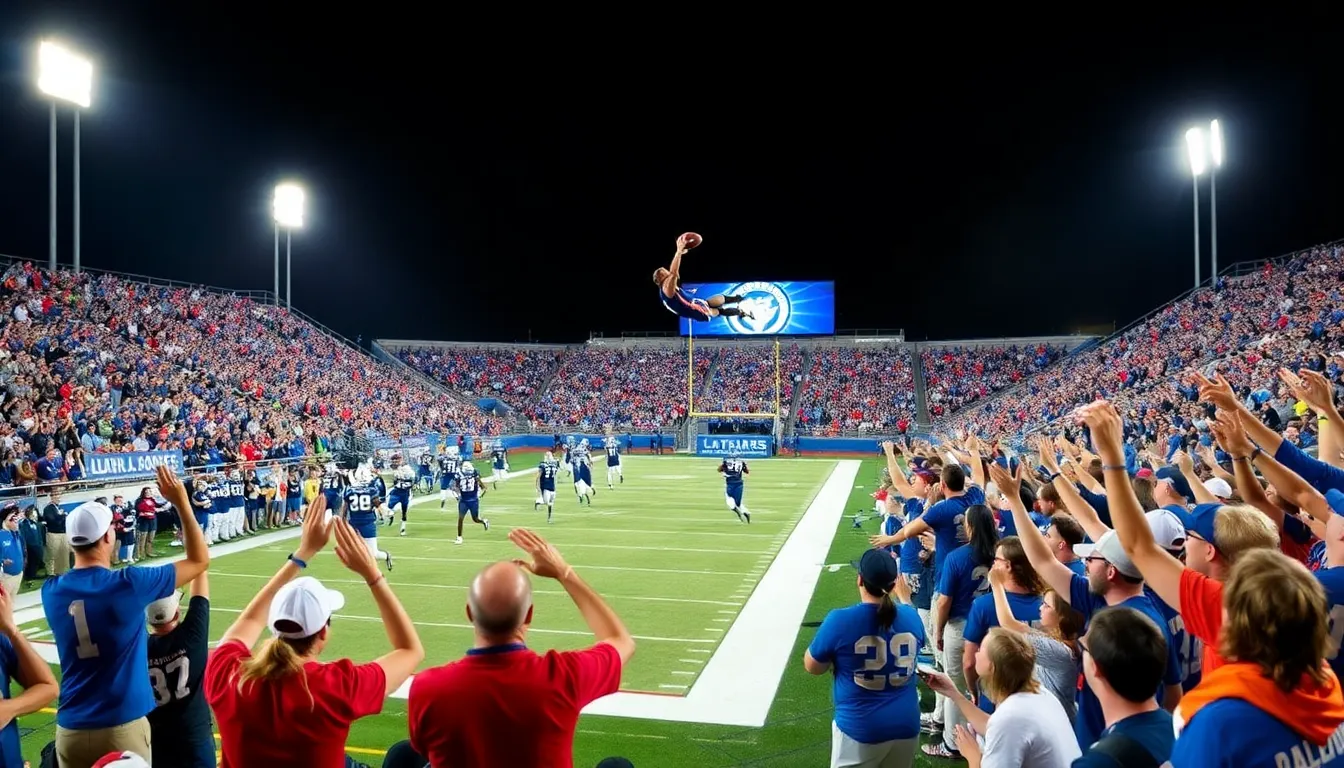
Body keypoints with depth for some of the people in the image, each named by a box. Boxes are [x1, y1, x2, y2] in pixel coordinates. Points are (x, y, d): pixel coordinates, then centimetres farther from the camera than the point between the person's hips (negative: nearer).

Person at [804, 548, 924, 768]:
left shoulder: (840, 620, -20)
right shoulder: (911, 616, -5)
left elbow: (812, 666, -7)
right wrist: (905, 600, 31)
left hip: (860, 730, -4)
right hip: (906, 726, 4)